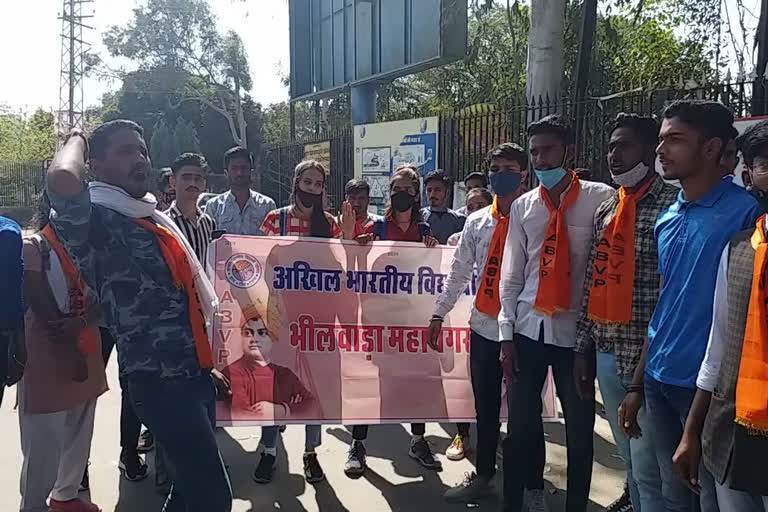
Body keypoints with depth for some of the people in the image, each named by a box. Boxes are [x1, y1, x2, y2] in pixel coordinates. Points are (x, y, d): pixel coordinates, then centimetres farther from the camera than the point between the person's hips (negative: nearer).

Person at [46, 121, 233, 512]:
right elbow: (62, 181, -33)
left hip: (197, 372, 9)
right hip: (160, 381, -8)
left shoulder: (159, 219, 15)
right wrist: (77, 141, -11)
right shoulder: (95, 220, -10)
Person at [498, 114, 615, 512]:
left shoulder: (601, 199, -3)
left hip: (578, 330, -3)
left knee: (580, 430, 9)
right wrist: (506, 333, 4)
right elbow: (510, 275, 8)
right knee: (520, 426, 10)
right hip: (528, 330, 3)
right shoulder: (522, 206, 8)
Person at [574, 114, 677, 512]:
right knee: (630, 460, 20)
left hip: (648, 357, -7)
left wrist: (642, 381, -16)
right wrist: (582, 347, 11)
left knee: (648, 470, 3)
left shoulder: (671, 206, -11)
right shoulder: (605, 211, 12)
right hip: (606, 353, 7)